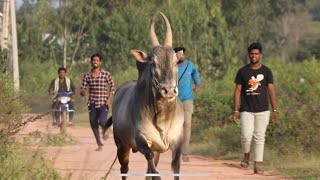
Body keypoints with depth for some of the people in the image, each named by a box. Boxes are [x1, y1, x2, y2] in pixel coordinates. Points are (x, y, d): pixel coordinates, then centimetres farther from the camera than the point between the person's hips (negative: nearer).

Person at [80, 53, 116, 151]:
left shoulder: (106, 74, -2)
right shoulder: (87, 76, 3)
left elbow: (112, 87, 7)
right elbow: (82, 89, 5)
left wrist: (109, 99, -3)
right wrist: (83, 92, -20)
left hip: (103, 103, -3)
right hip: (92, 104, 3)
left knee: (102, 121, -21)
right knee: (93, 125, 4)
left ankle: (105, 129, 16)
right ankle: (99, 144, 23)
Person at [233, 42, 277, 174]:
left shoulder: (266, 71, 4)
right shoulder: (242, 71, 3)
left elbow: (271, 91, 3)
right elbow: (237, 91, 5)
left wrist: (274, 110, -3)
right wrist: (235, 110, -1)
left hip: (262, 110, 1)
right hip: (246, 110, -1)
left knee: (259, 138, 0)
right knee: (246, 136, -13)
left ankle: (257, 165, 3)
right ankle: (246, 155, 15)